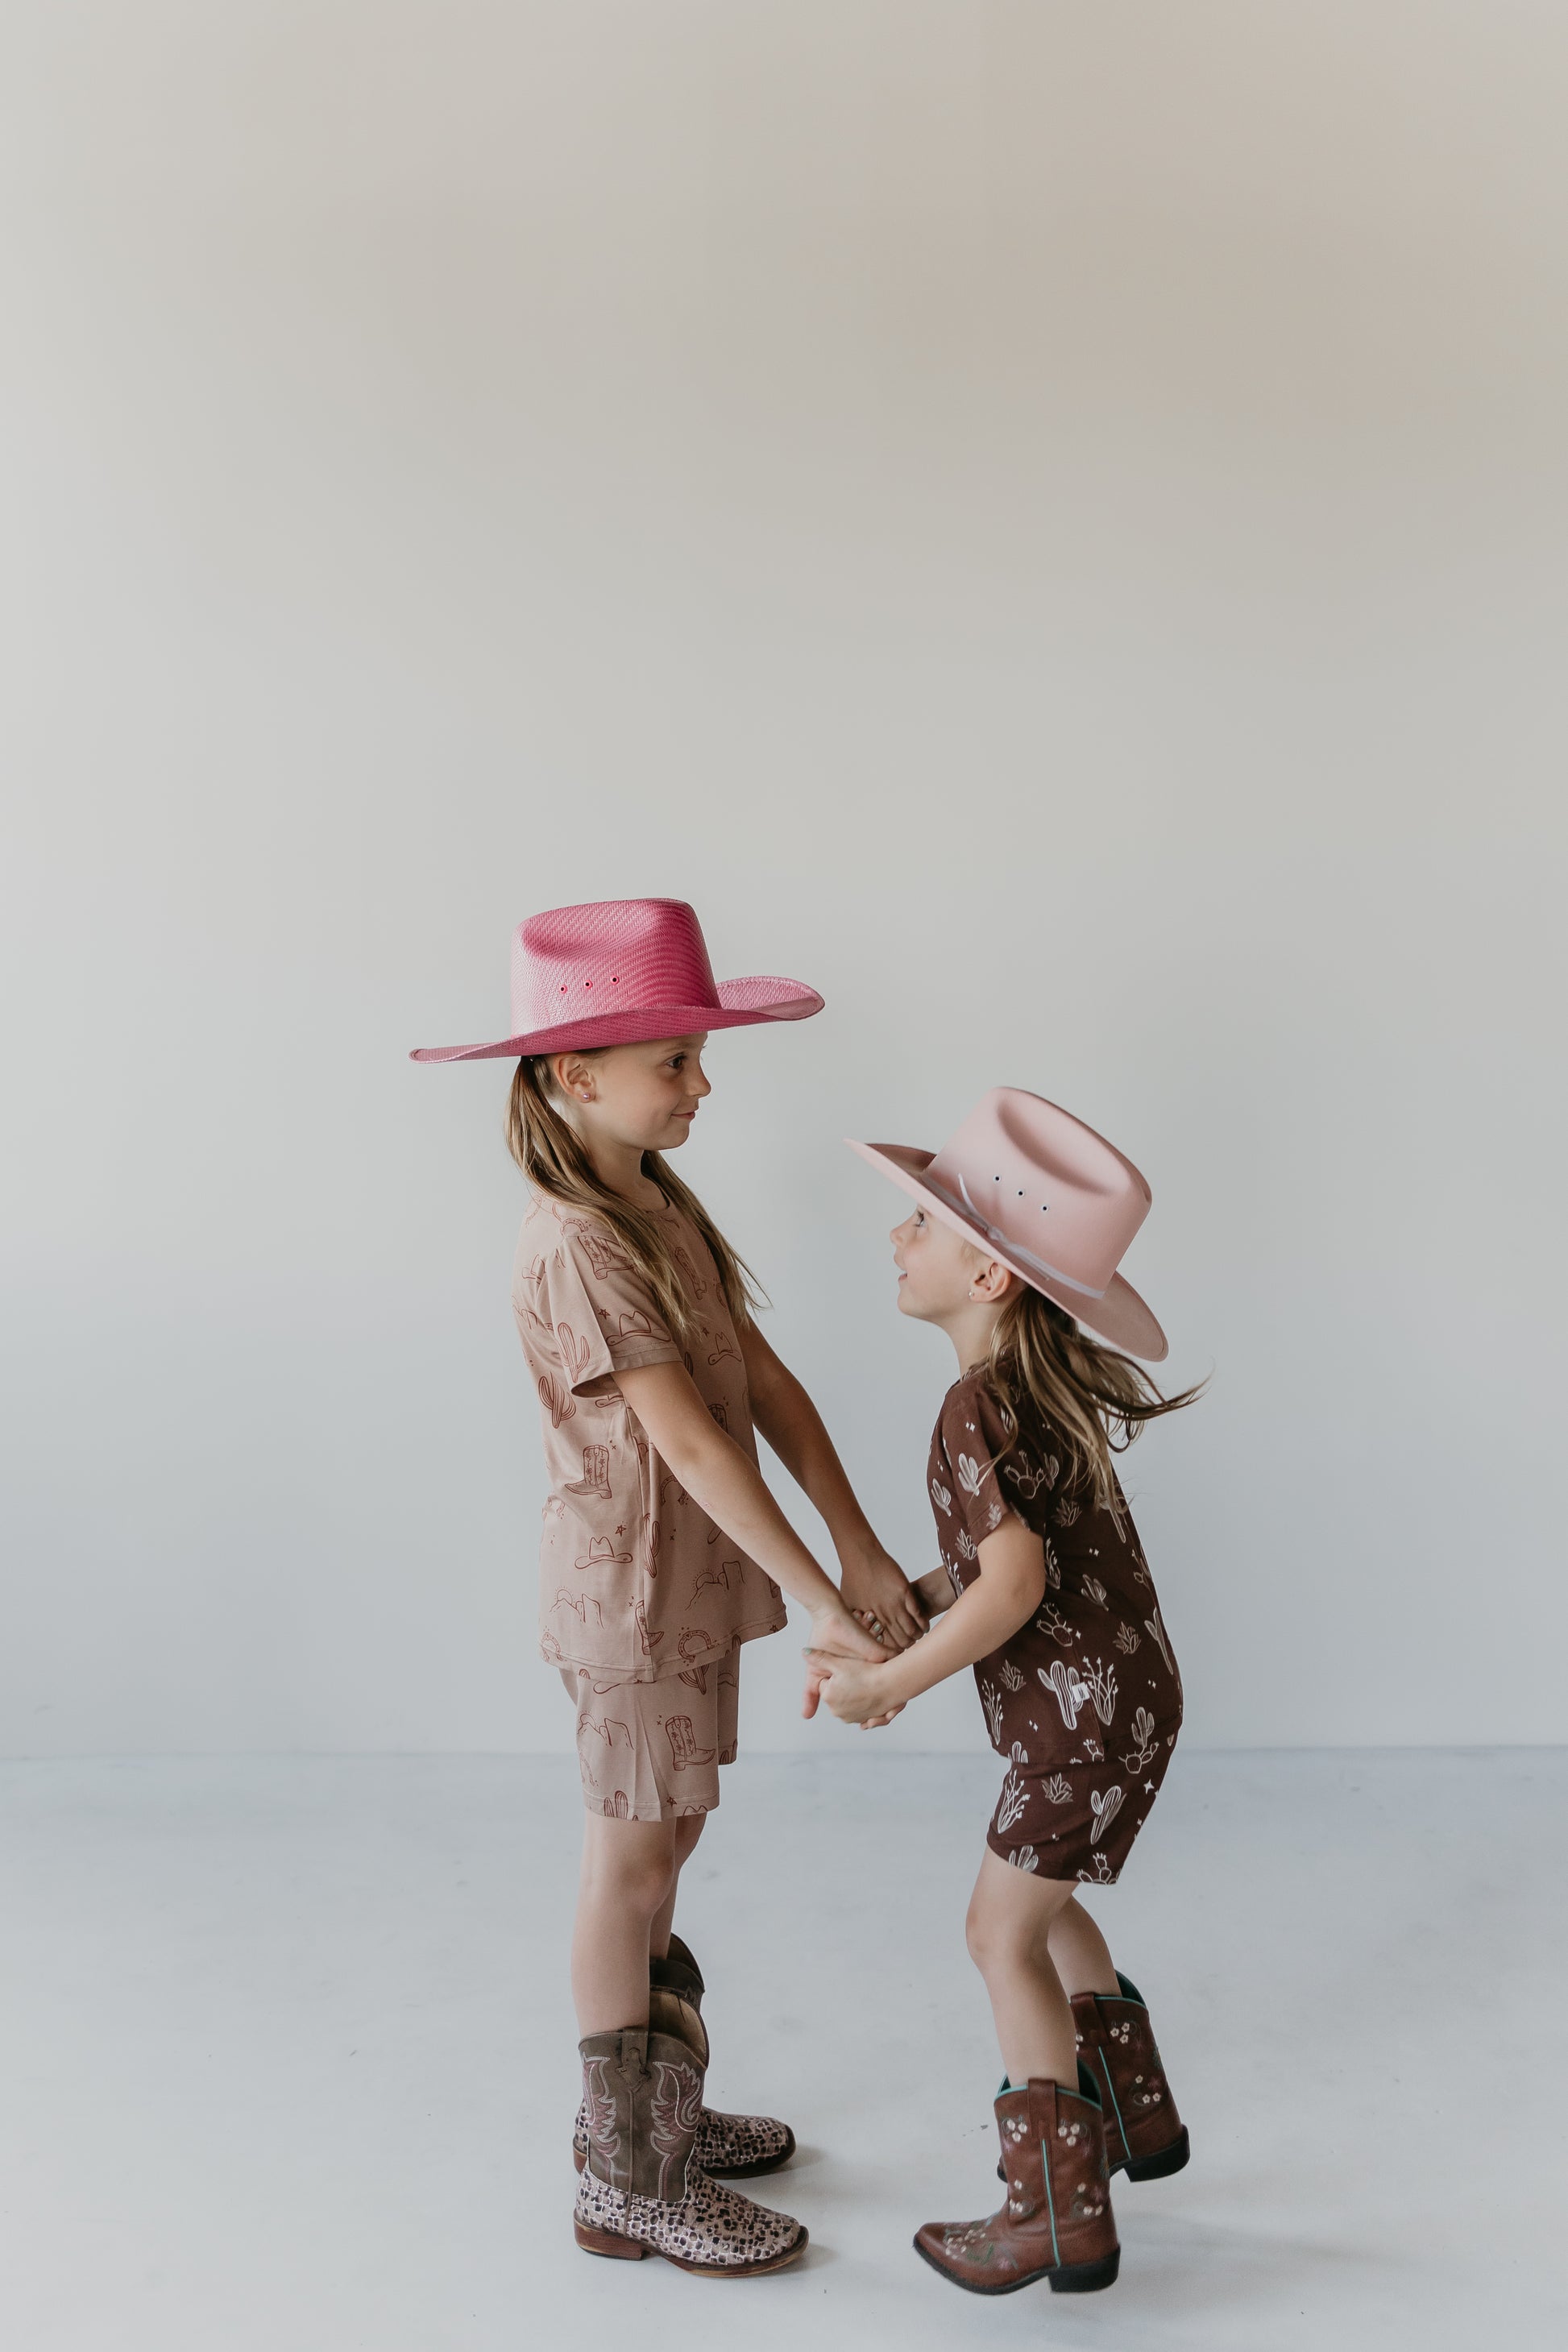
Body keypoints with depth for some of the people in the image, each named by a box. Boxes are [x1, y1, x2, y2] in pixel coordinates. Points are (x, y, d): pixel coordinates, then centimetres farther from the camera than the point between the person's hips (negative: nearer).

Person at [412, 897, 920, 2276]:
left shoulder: (663, 1207, 6)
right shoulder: (576, 1250, -23)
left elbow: (765, 1382, 2)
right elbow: (693, 1446, -26)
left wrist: (861, 1544, -3)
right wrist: (822, 1602, -24)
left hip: (694, 1585, 9)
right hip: (634, 1592, -9)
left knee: (663, 1849, 20)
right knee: (631, 1874, 4)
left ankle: (661, 2112, 38)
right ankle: (630, 2184, 21)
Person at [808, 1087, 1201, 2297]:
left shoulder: (978, 1408, -24)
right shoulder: (1044, 1378, 5)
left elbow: (1013, 1583, -32)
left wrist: (884, 1686, -21)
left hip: (1084, 1711, -9)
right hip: (1118, 1687, 9)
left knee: (1004, 1935, 5)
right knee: (1041, 1904, 25)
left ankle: (1062, 2218, 16)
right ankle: (1136, 2118, 40)